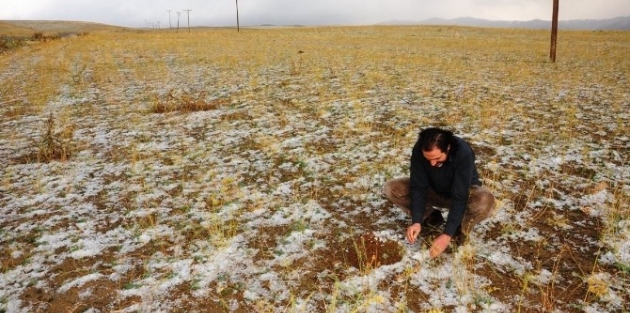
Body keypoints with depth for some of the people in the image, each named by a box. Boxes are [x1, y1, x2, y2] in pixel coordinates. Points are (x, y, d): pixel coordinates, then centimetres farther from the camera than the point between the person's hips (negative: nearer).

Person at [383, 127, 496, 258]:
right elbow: (418, 187, -22)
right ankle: (431, 216, 0)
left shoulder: (463, 153, -35)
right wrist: (416, 221, -32)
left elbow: (459, 197, -35)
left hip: (462, 193, -3)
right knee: (391, 189, -18)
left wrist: (448, 234, -38)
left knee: (485, 201, -38)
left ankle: (460, 228, -8)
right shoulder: (418, 150, -27)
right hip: (434, 190, 3)